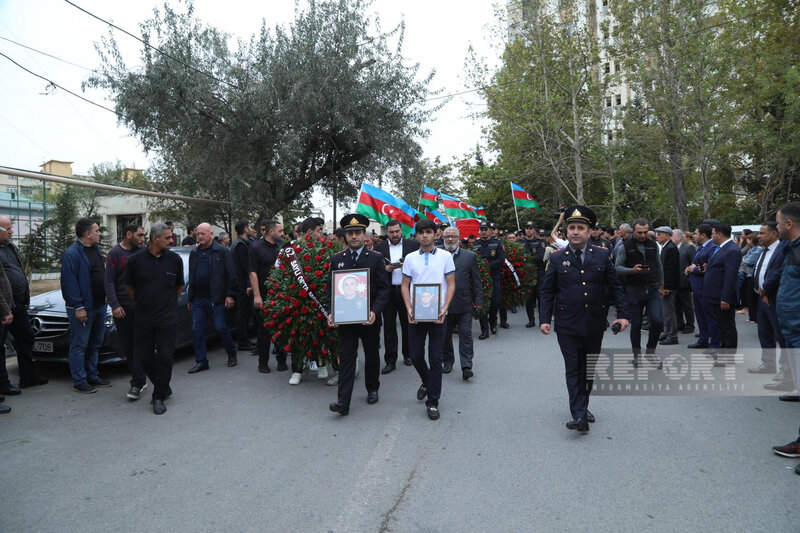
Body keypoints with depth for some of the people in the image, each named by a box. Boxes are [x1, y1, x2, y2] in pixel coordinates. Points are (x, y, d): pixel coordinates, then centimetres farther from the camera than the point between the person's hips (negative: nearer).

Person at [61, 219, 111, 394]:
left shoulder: (96, 249, 13)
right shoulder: (72, 254, -14)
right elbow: (69, 282, -18)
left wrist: (106, 297, 12)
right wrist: (78, 307, -20)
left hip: (99, 305, 9)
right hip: (82, 308, -9)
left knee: (95, 344, 16)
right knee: (80, 346, 1)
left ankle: (92, 376, 26)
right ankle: (79, 381, 9)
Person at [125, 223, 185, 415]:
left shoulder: (175, 259, 0)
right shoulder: (136, 259, -4)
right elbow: (129, 286, 10)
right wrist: (141, 304, 13)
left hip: (168, 318, -1)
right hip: (143, 319, 1)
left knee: (165, 358, 0)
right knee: (145, 357, 7)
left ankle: (159, 397, 12)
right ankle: (164, 387, 29)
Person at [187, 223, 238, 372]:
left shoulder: (222, 251, -3)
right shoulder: (194, 253, 14)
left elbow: (231, 275, -5)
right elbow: (191, 278, 20)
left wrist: (230, 295, -11)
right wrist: (190, 299, 18)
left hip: (216, 299, -6)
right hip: (198, 299, 6)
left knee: (221, 328, -2)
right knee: (197, 330, 4)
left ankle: (232, 354, 18)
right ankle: (201, 361, 13)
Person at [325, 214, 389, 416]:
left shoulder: (376, 258, -2)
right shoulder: (336, 259, 4)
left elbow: (383, 289, -6)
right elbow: (329, 289, 6)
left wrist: (375, 311, -19)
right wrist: (330, 312, -8)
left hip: (370, 318, 0)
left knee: (372, 356, 15)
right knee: (346, 358, -1)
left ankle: (372, 389, 36)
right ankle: (343, 402, -2)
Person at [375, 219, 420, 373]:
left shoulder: (412, 245, 3)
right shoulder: (380, 248, 5)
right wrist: (386, 269, -14)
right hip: (388, 292, 0)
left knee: (407, 325, 11)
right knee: (389, 327, 3)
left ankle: (408, 355, 28)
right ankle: (390, 361, 9)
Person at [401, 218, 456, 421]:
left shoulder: (445, 256, 0)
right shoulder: (410, 258, 5)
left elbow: (451, 284, 0)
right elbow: (405, 286, 7)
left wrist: (445, 309, -13)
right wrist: (409, 309, -7)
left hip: (437, 314, -2)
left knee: (435, 359, 1)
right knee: (415, 356, 9)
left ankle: (433, 402, 12)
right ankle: (427, 382, 40)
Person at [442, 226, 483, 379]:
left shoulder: (470, 256, 3)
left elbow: (476, 280, 4)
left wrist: (478, 301, 0)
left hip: (464, 304, -1)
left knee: (465, 335, -1)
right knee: (445, 336, 12)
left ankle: (466, 367, 2)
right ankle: (447, 362, 28)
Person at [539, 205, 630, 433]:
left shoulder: (602, 255, 2)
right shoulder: (557, 258, -2)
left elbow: (615, 287, 5)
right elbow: (547, 292, 0)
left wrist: (622, 314, -3)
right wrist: (544, 319, -8)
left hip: (595, 326, 2)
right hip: (568, 326, -2)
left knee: (590, 370, 14)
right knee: (574, 370, 0)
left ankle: (582, 406, 32)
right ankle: (579, 415, 2)